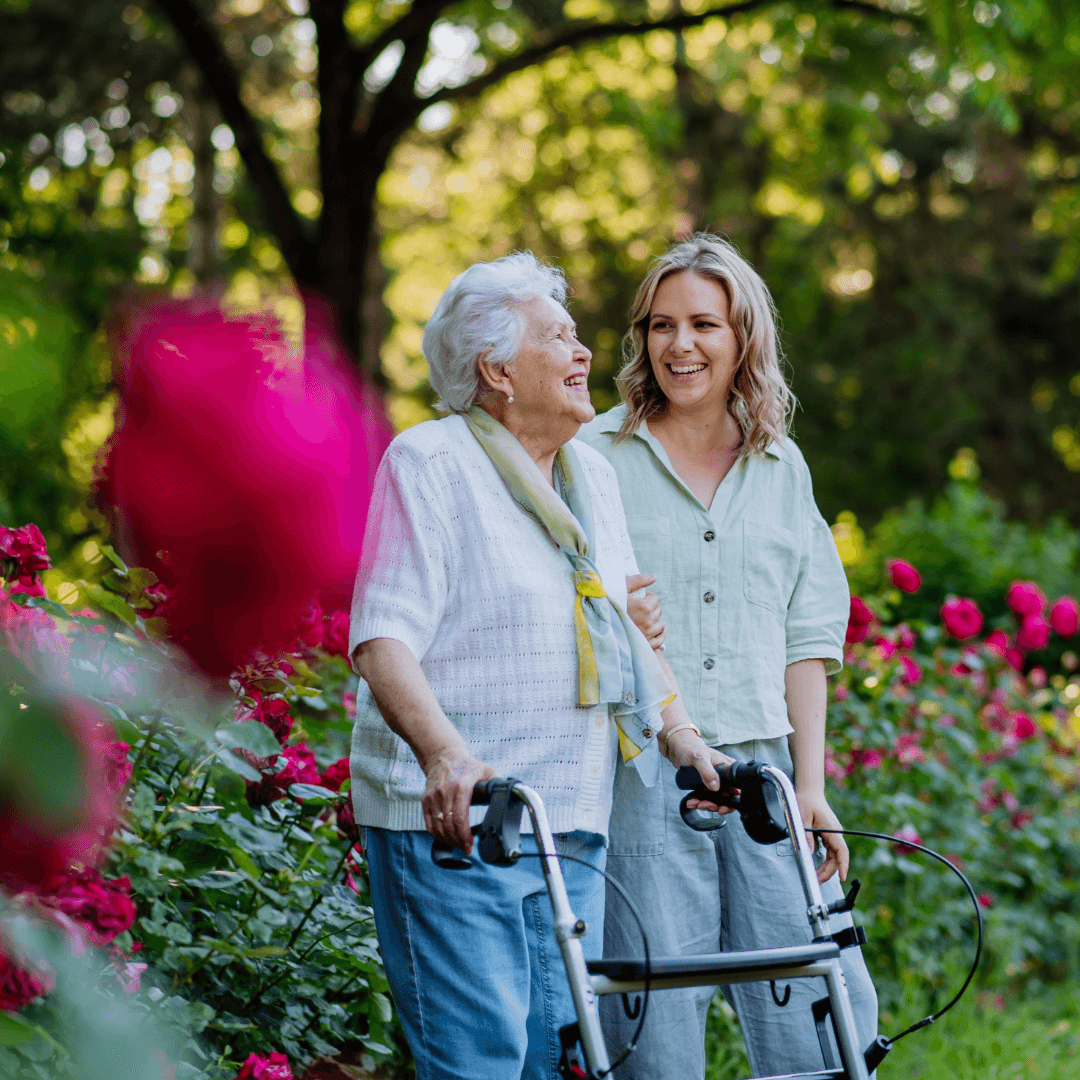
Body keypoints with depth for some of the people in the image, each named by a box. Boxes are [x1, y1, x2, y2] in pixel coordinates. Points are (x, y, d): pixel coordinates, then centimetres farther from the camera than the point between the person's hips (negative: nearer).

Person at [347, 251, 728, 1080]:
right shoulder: (429, 462, -5)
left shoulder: (594, 475, 18)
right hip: (452, 816, -7)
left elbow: (630, 628, 26)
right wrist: (444, 752, -30)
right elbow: (384, 638, -15)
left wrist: (681, 733, 12)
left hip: (572, 825, 7)